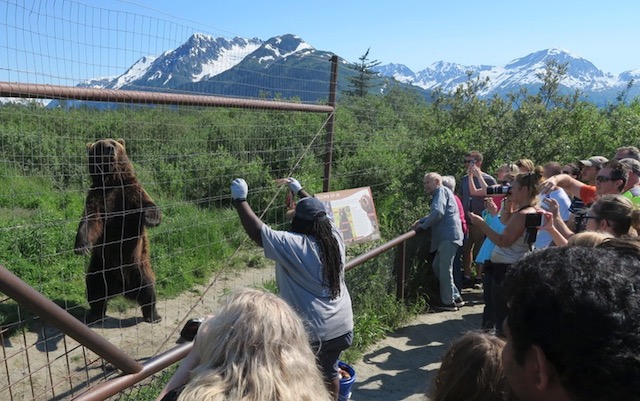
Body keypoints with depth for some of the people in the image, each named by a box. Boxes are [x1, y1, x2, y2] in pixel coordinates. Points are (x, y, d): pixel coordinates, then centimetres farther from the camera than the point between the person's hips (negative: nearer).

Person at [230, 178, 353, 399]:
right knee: (330, 371, 25)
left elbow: (256, 231, -23)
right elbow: (318, 212, 16)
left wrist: (240, 200, -12)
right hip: (341, 324, 6)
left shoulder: (294, 245, -22)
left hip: (312, 330, -6)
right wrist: (300, 191, 28)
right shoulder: (335, 236, -2)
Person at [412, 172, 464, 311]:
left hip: (449, 236, -10)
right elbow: (433, 214, 26)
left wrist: (423, 226, -10)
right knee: (437, 266, 15)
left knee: (445, 270, -3)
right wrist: (420, 221, 10)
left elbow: (438, 212, -20)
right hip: (445, 237, 10)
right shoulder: (438, 194, 24)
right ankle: (455, 296, 22)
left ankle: (448, 302, 7)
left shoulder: (442, 190, -6)